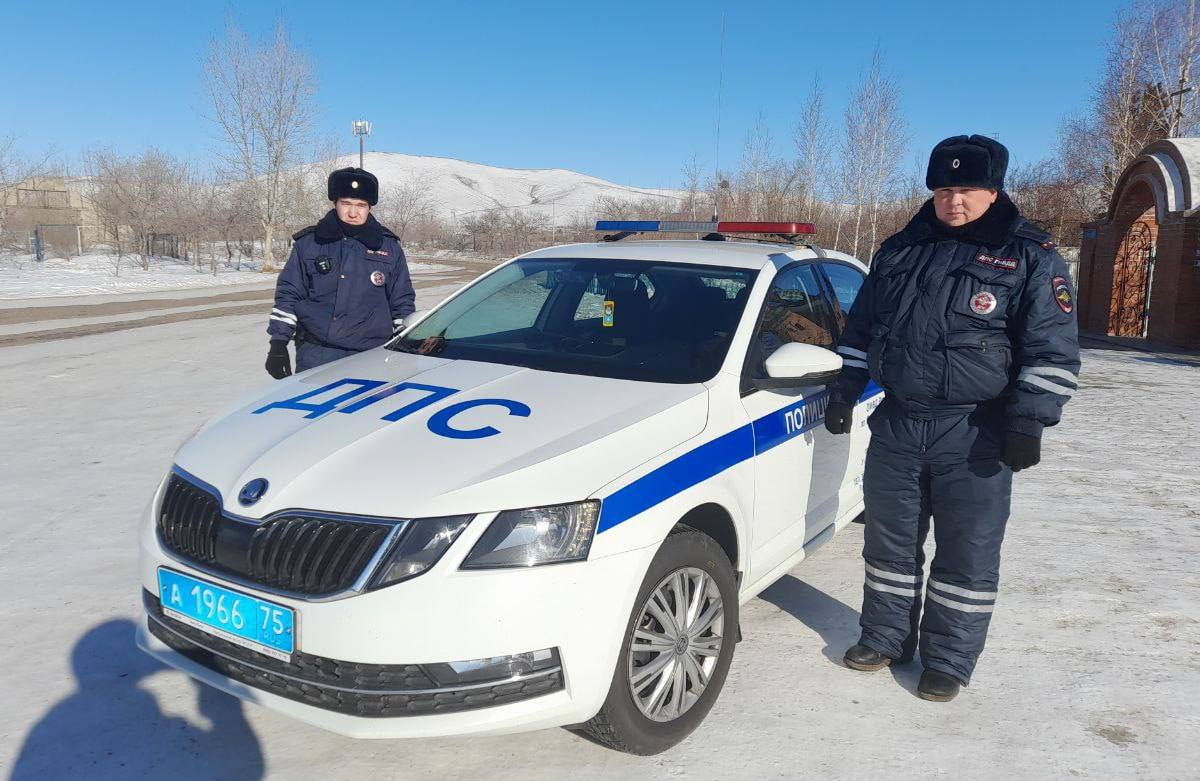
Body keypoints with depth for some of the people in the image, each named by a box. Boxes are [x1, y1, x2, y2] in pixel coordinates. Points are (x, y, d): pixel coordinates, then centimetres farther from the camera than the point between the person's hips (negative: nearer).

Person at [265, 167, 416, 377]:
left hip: (371, 360, 0)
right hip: (314, 357, 0)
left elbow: (403, 304, 12)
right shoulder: (308, 243, 6)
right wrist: (278, 343, 3)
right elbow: (287, 295, 9)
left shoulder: (389, 247, 7)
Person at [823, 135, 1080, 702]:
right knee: (889, 541, 14)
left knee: (968, 554, 5)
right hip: (896, 425, 4)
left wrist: (1029, 422, -12)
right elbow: (860, 329, 18)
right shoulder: (901, 250, 11)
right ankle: (885, 638, 32)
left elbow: (1053, 352, -4)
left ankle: (948, 661, 21)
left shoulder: (1030, 257, -2)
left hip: (975, 438, -4)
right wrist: (845, 391, 13)